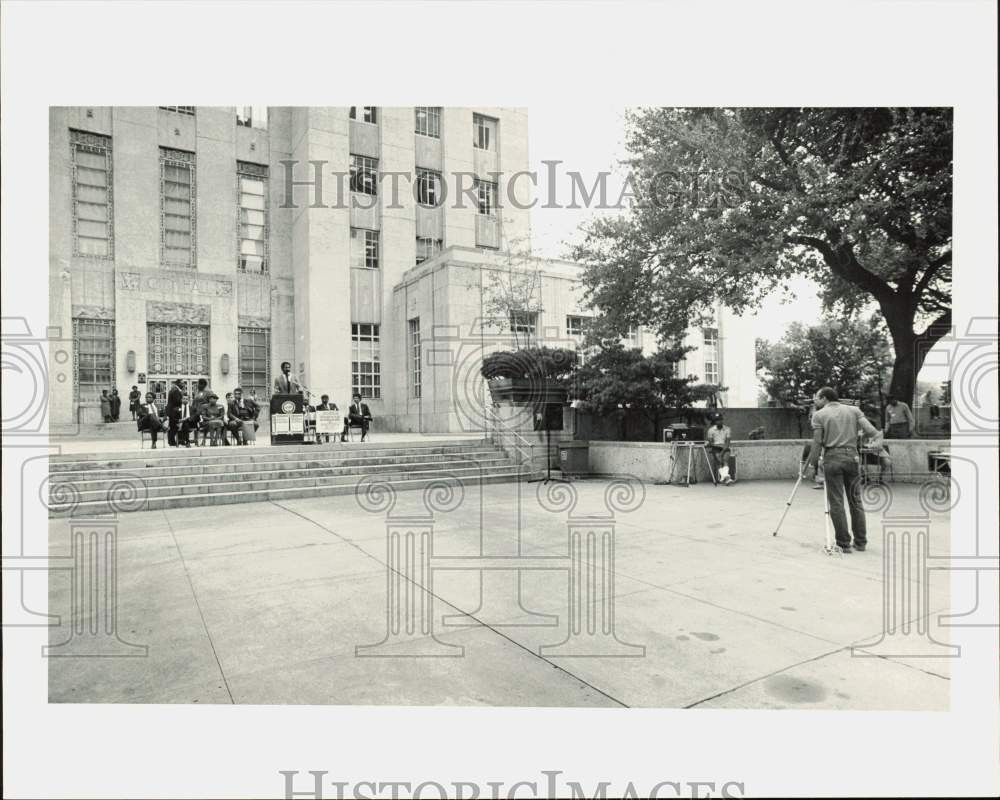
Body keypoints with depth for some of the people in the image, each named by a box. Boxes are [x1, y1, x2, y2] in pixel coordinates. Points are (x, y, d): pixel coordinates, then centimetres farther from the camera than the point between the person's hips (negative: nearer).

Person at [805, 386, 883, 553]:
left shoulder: (819, 415, 2)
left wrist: (812, 464, 3)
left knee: (836, 503, 1)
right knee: (856, 501, 12)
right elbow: (869, 428, -2)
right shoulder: (854, 410, 13)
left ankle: (843, 544, 3)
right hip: (852, 457, 4)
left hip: (832, 459, -3)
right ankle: (861, 542, 18)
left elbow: (817, 443, -3)